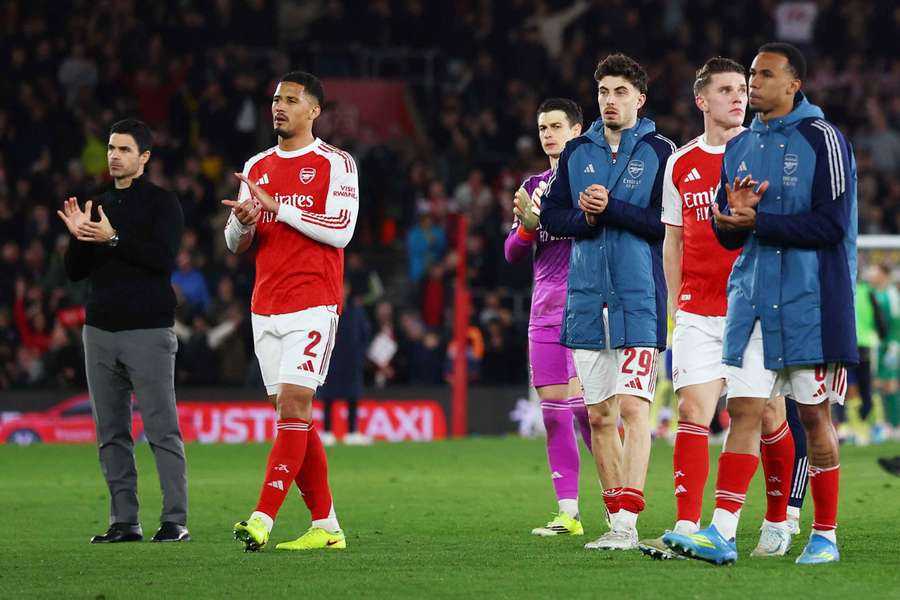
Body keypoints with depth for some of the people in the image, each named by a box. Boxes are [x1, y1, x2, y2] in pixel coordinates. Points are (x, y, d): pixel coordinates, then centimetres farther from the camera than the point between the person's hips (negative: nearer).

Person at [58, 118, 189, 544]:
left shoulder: (162, 203, 0)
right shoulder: (98, 207, 16)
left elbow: (164, 257, -15)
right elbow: (74, 272, 14)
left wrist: (114, 238, -20)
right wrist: (79, 237, -5)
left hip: (148, 332, -6)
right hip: (99, 332, 6)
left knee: (162, 431, -8)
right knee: (111, 434, 5)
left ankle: (175, 520, -7)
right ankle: (124, 521, 9)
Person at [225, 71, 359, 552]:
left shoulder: (334, 164, -2)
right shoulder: (257, 167, 16)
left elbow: (341, 229, -13)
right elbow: (234, 243, 17)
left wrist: (277, 208, -14)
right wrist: (243, 222, -7)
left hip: (313, 304, -6)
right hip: (266, 308, 6)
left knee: (293, 405, -15)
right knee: (292, 415, 4)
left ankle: (263, 517, -21)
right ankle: (325, 526, 10)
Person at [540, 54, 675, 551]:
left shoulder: (658, 151, 0)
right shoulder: (577, 152, 13)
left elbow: (666, 223, -9)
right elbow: (550, 215, 10)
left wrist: (610, 208, -16)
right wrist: (585, 217, -9)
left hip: (639, 299, -5)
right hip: (587, 299, 5)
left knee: (633, 407, -14)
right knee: (599, 417, 8)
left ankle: (627, 522, -19)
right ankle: (616, 521, 16)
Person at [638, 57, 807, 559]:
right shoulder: (681, 165, 8)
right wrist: (675, 309, 11)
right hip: (698, 312, 2)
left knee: (770, 417, 3)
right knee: (692, 412, -9)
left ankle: (778, 525, 19)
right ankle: (686, 531, -14)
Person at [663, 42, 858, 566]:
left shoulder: (822, 140, -7)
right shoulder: (740, 148, 13)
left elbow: (832, 225, -15)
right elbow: (727, 235, 18)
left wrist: (759, 221, -16)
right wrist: (734, 213, -6)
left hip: (811, 302, -5)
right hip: (753, 299, 5)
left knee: (814, 415, 2)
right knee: (744, 410, -4)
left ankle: (825, 536, 12)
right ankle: (721, 534, -12)